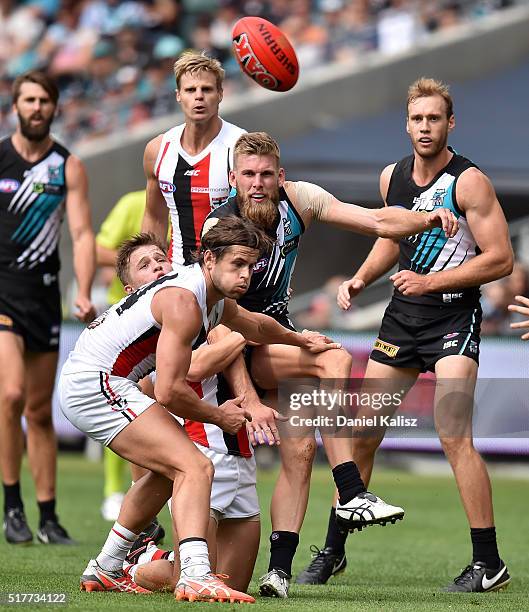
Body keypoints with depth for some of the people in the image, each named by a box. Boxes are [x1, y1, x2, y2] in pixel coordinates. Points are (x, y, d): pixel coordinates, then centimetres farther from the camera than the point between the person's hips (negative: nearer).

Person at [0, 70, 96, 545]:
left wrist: (84, 294, -17)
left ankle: (48, 518, 13)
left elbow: (82, 233, -3)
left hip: (43, 293, 2)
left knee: (41, 411, 7)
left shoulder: (69, 167, 4)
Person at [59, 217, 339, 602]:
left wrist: (299, 339, 50)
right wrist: (219, 417, -7)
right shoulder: (184, 300, -20)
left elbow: (255, 326, 37)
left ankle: (106, 571, 34)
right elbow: (168, 392, -23)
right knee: (196, 467, -20)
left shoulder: (217, 300, 11)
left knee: (169, 471, 27)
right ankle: (196, 576, -36)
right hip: (98, 384, -11)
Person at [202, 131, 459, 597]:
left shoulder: (297, 199, -7)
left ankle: (280, 567, -5)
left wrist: (428, 219, -25)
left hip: (277, 335, 6)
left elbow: (376, 221, -6)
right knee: (334, 359, -28)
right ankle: (352, 496, -31)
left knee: (300, 449, -7)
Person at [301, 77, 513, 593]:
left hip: (454, 315, -6)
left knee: (454, 435, -19)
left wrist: (430, 282, -18)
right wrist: (360, 279, 8)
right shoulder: (392, 177, 7)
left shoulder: (468, 181, -12)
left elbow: (501, 259, -15)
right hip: (402, 316, 6)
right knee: (363, 433, 7)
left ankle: (489, 564, -12)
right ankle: (333, 550, 20)